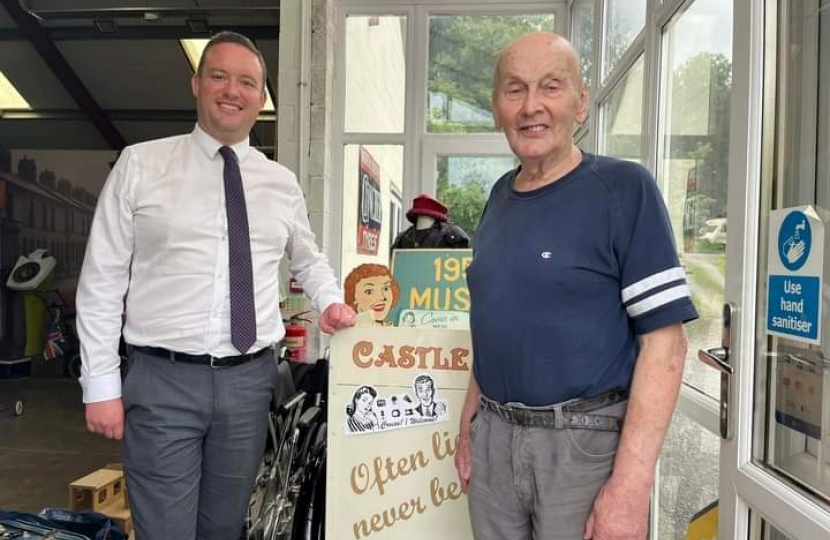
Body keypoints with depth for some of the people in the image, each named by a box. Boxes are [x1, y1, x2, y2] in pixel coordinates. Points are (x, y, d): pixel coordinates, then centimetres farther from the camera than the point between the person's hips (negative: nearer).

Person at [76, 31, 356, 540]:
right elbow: (102, 281, -1)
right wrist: (102, 383, -4)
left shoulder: (282, 182, 8)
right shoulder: (141, 164, 0)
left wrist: (331, 301, 3)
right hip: (162, 381, -3)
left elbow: (309, 260, 24)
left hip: (249, 380, 3)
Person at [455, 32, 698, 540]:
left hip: (587, 443, -5)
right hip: (494, 437, 6)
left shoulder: (624, 188, -11)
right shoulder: (500, 195, 7)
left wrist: (631, 483, -19)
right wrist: (469, 424, 12)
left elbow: (664, 340, -15)